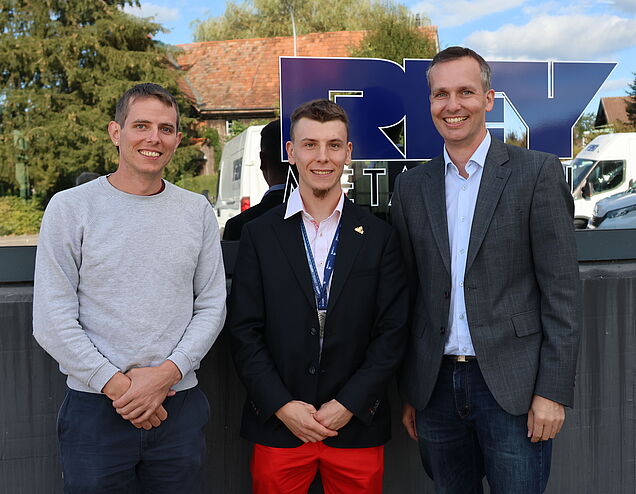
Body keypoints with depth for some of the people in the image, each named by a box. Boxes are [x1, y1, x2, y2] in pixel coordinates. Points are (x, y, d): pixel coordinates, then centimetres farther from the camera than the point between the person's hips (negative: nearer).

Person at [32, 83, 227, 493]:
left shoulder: (198, 211, 5)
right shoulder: (71, 207, -4)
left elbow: (212, 306, 3)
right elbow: (52, 321, -7)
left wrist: (168, 372, -10)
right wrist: (115, 384, -12)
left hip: (181, 406, 2)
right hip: (96, 408, -2)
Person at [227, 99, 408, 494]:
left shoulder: (380, 237, 1)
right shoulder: (260, 235, 1)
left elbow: (392, 332, -1)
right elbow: (245, 331, -1)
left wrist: (348, 405, -9)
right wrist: (282, 405, -9)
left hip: (357, 426, 0)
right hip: (277, 426, 0)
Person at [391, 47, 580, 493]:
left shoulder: (537, 172, -3)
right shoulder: (412, 186, 7)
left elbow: (561, 288, -6)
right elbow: (408, 293, 9)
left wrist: (553, 390, -10)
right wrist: (409, 390, 9)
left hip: (512, 385, -3)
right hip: (436, 385, 4)